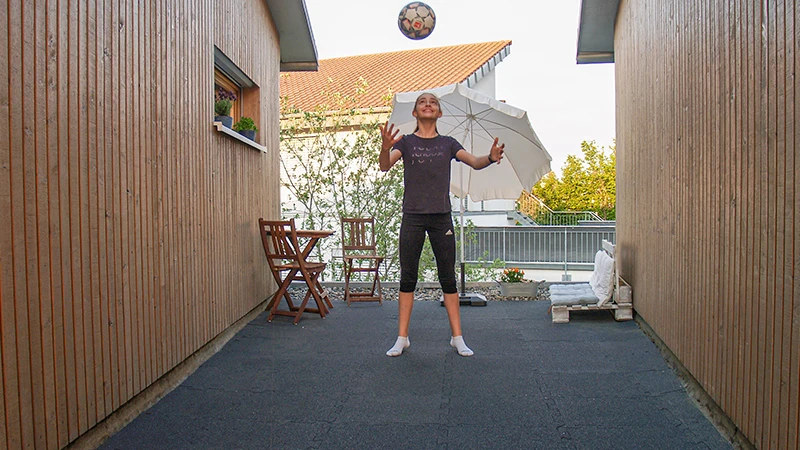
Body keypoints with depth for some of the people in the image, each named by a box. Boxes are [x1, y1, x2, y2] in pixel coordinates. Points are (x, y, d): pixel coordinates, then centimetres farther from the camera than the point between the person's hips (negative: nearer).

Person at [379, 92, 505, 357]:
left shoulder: (447, 143, 11)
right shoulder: (406, 142, 8)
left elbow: (474, 163, -2)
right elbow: (385, 166, -9)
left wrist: (490, 158, -25)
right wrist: (385, 148, -31)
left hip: (441, 217, 1)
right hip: (412, 217, -1)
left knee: (448, 277, 4)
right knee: (408, 277, 2)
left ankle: (457, 338, 11)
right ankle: (402, 338, 9)